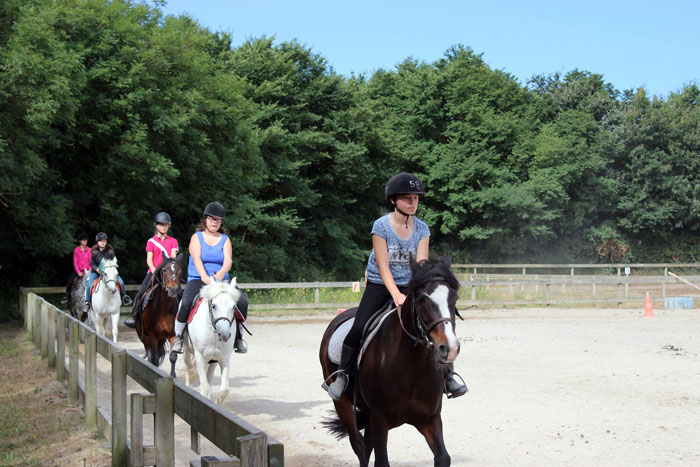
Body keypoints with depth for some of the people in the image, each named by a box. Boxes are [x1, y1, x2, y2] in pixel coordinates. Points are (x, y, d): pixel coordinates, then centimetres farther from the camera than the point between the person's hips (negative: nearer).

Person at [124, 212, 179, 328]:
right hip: (153, 271, 0)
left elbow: (173, 257, 0)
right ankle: (134, 316, -11)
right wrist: (154, 271, -17)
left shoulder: (173, 241, 12)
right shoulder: (151, 241, 10)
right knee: (141, 292, -17)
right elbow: (149, 260, 0)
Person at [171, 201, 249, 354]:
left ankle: (238, 336, 0)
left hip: (221, 280, 2)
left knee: (242, 302, -21)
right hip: (197, 279, -2)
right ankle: (178, 336, -11)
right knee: (186, 302, -32)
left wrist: (221, 272, -30)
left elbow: (228, 260, -5)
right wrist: (204, 276, -31)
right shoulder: (197, 237, 6)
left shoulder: (225, 239, 12)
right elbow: (196, 258, -11)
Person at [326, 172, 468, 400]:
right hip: (379, 286, -2)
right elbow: (383, 266, -15)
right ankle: (343, 374, 0)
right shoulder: (381, 225, -11)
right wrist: (396, 295, -27)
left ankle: (447, 375, 2)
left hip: (408, 287, 3)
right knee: (359, 328, -19)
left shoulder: (422, 229, -2)